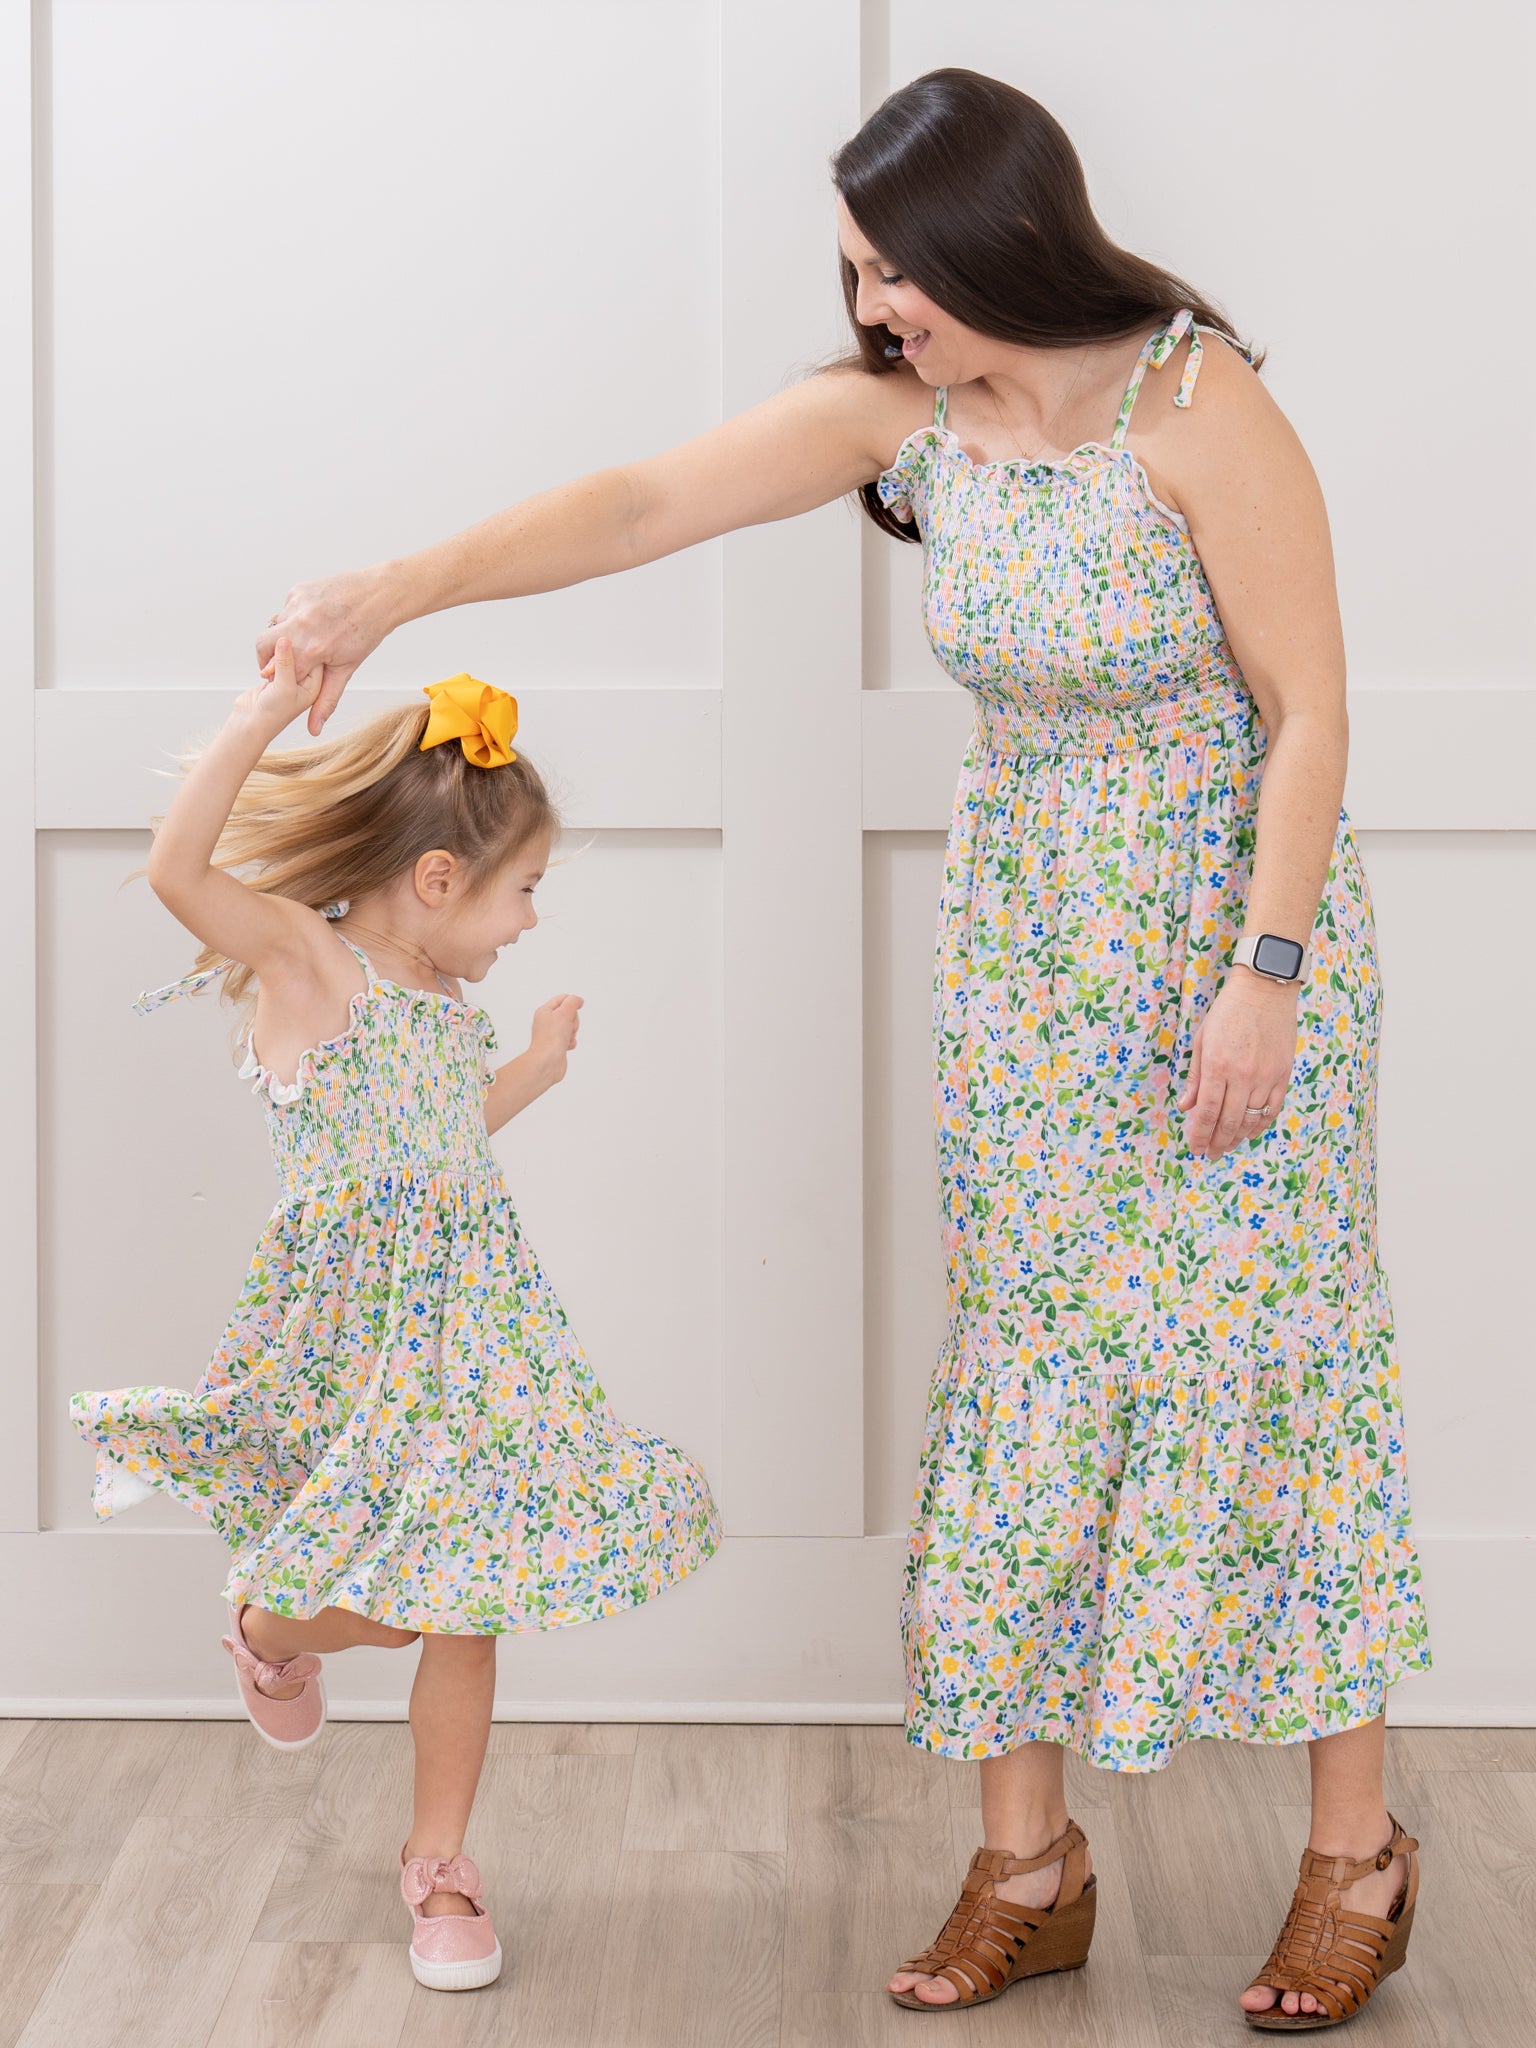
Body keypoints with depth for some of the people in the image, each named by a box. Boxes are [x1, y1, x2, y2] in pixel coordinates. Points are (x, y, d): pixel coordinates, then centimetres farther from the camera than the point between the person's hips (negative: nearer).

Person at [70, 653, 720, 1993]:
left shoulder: (441, 995, 11)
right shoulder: (304, 958, -13)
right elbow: (179, 869, -32)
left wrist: (537, 1065, 30)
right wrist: (264, 717, -36)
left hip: (467, 1329, 7)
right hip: (349, 1339, -7)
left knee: (463, 1604, 6)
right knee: (395, 1601, -3)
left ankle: (438, 1861, 21)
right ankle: (267, 1629, 32)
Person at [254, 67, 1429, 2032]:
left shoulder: (1198, 403, -18)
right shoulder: (902, 403, -3)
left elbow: (1308, 706, -16)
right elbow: (648, 500, -2)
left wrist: (1264, 974, -19)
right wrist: (400, 587, -10)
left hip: (1233, 927, -5)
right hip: (1025, 943, 6)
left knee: (1269, 1354, -1)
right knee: (1019, 1360, 6)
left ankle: (1355, 1851, 14)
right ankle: (1028, 1862, 16)